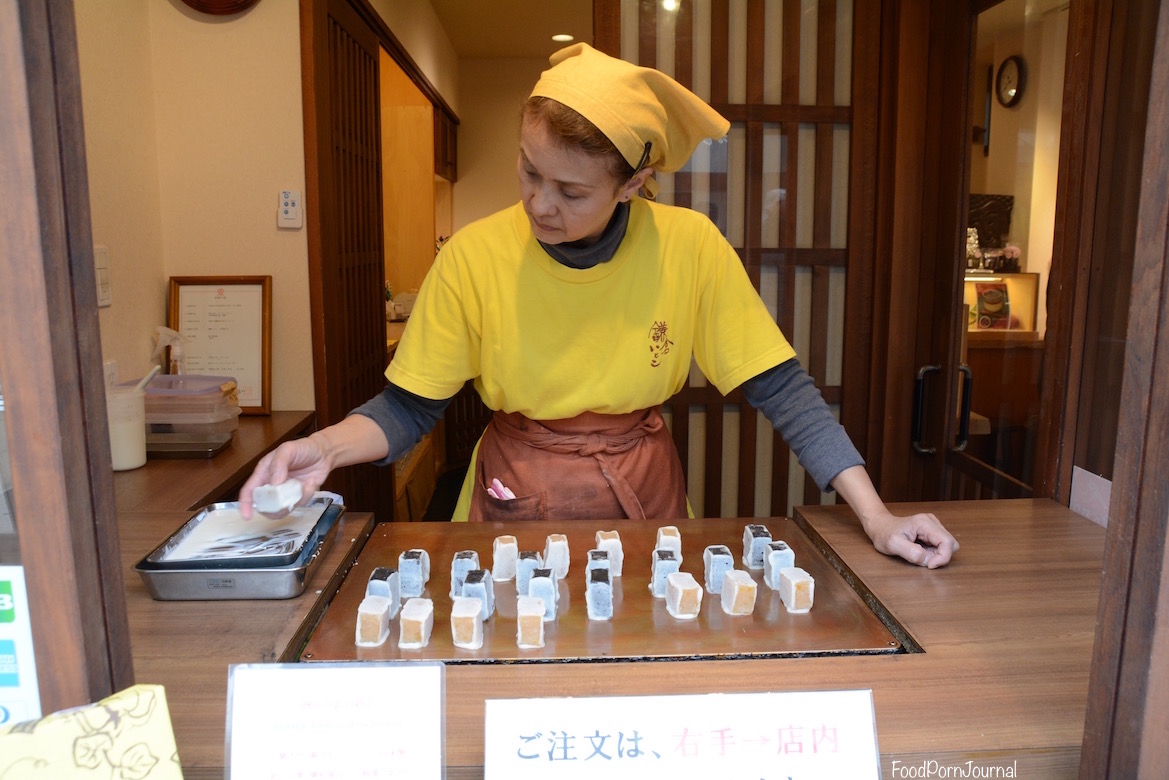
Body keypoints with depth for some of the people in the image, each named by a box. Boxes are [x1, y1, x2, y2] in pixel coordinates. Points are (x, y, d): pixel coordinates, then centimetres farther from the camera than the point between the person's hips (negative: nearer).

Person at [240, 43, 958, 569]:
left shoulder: (691, 247, -15)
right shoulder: (475, 256, -15)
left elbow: (782, 389, -11)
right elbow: (408, 407, -8)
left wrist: (877, 518, -17)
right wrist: (326, 448, -27)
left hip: (643, 497, 1)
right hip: (515, 500, 0)